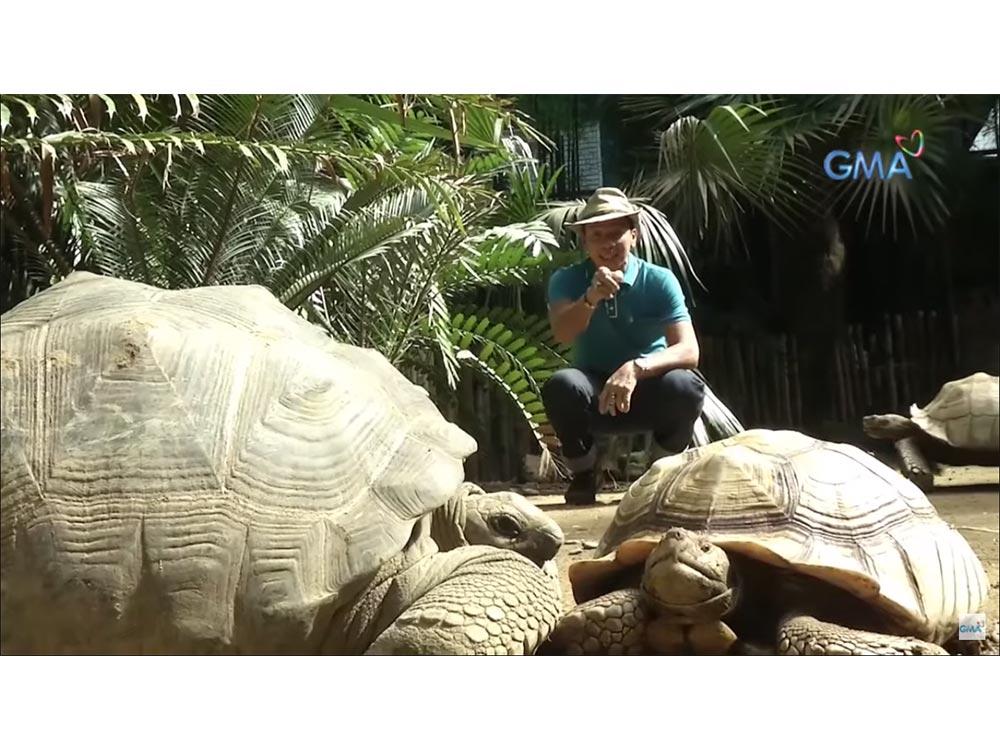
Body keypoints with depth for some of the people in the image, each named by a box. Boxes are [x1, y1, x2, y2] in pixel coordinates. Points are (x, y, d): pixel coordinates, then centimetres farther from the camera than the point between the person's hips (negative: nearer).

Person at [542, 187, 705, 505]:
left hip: (648, 393, 0)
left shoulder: (659, 280, -9)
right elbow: (562, 333, -25)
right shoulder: (567, 280, -5)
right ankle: (583, 475, -3)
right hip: (594, 396, 0)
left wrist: (636, 368, -38)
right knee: (561, 384, -32)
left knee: (685, 385, -32)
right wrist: (590, 298, -45)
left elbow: (688, 351, -20)